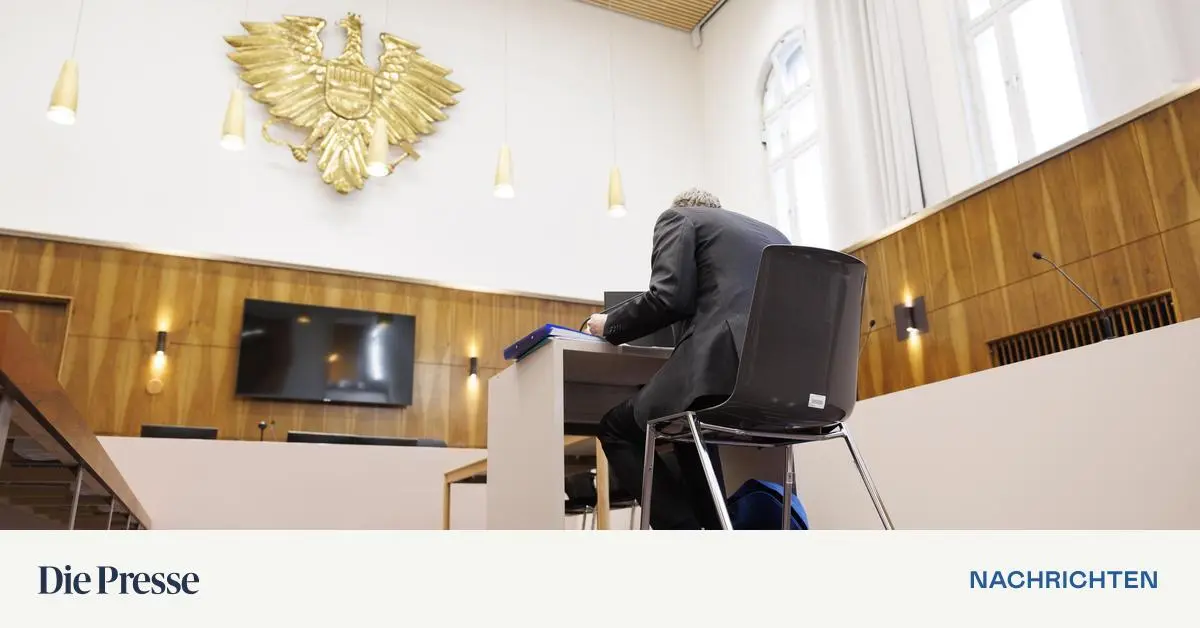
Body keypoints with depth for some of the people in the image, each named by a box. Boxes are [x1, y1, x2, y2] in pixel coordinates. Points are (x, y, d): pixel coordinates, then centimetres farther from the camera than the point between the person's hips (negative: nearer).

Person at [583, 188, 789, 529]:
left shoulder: (679, 217, 13)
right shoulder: (772, 233, 32)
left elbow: (669, 298, -4)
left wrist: (609, 325, 13)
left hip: (727, 365, -8)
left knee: (617, 429, 14)